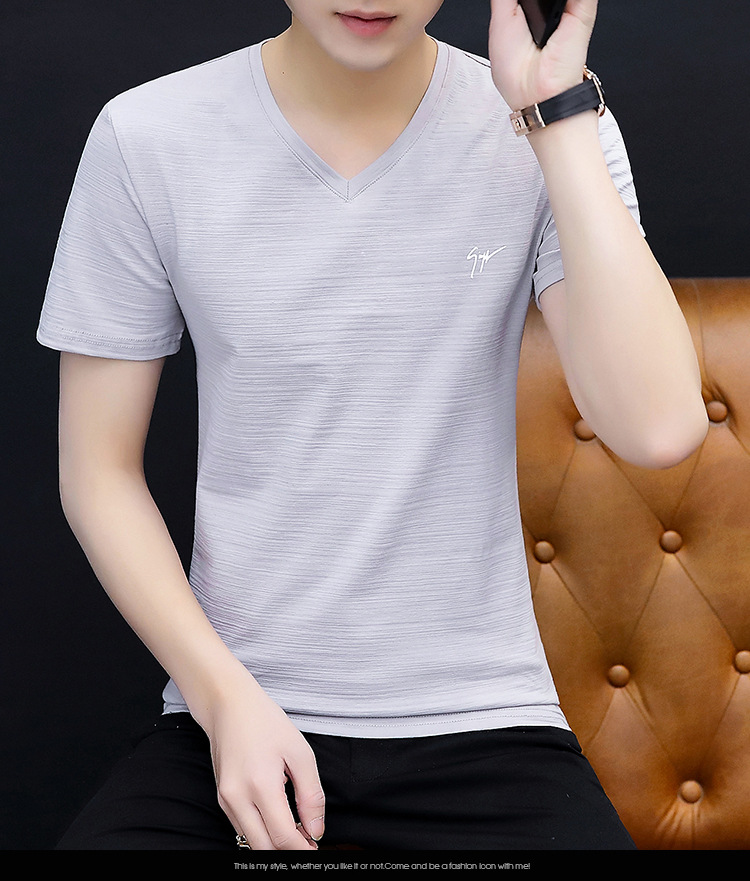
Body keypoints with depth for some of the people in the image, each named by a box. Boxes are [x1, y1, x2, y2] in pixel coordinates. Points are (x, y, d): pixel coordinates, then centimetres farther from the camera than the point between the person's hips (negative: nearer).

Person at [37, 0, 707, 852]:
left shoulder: (554, 130, -5)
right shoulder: (146, 139, -5)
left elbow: (658, 429, -18)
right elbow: (100, 474, 1)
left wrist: (558, 109, -18)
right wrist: (227, 698, -10)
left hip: (479, 719, 0)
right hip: (232, 708, 0)